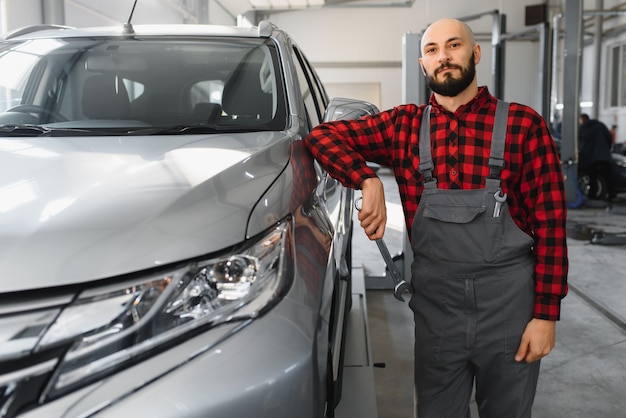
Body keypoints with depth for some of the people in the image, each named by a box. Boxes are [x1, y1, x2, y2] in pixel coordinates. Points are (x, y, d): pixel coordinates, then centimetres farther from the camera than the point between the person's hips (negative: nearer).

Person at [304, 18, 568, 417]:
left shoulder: (523, 124, -4)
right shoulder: (405, 126, 2)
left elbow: (550, 222, -5)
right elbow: (322, 135, 0)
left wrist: (546, 313, -8)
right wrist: (368, 181, -18)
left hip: (509, 301, -1)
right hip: (435, 301, 2)